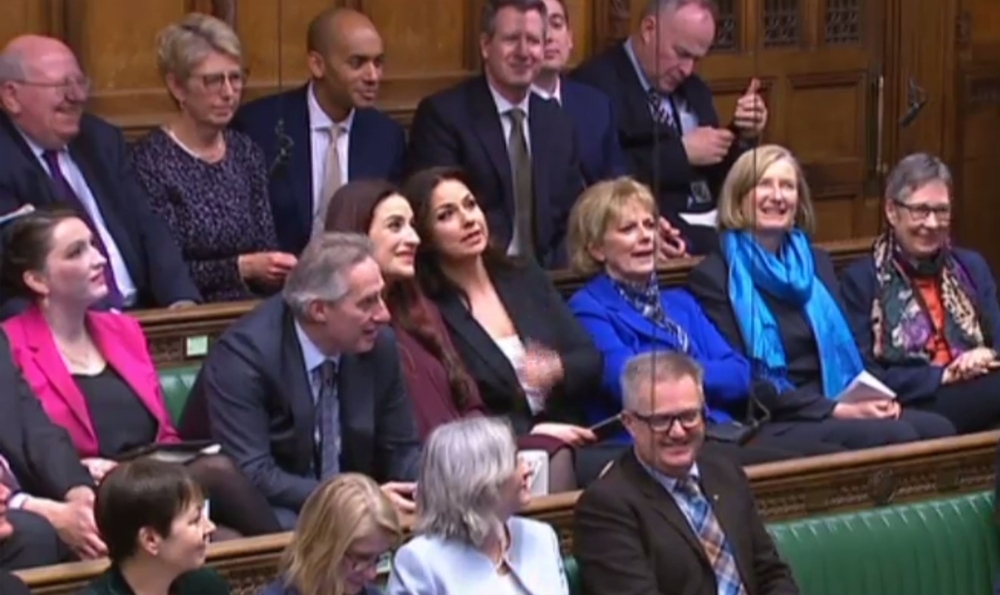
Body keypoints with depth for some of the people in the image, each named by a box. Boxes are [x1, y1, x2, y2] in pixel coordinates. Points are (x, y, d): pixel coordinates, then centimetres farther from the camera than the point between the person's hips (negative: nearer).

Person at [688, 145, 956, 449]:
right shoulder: (712, 278, -2)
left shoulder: (815, 262, 21)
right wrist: (836, 410, -16)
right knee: (894, 436, -30)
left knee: (938, 430, -21)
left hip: (842, 407, 7)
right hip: (771, 426, -7)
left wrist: (878, 395, -3)